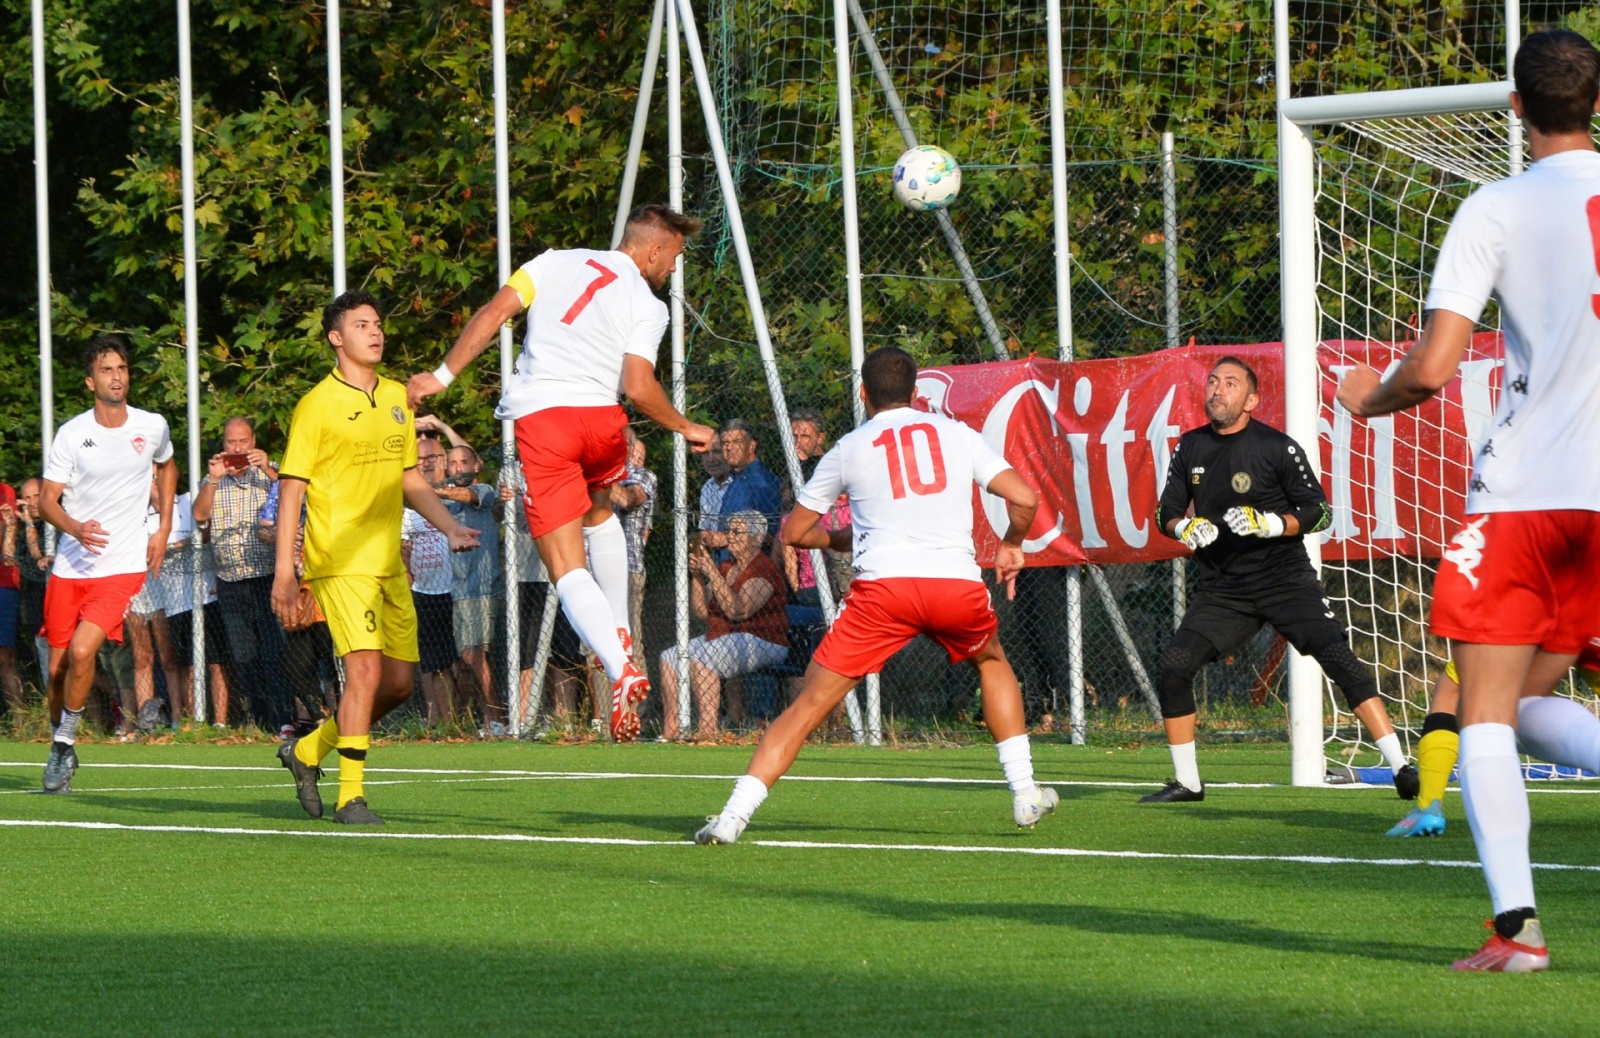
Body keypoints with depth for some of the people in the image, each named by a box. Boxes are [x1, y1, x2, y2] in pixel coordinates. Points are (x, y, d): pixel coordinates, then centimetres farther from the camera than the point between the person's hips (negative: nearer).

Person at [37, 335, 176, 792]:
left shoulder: (153, 427, 1)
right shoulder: (71, 434, -4)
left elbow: (167, 468, 24)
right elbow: (47, 500, -4)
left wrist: (163, 530, 16)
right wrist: (76, 528, -25)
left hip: (123, 566, -1)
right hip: (70, 565, 1)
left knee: (82, 650, -21)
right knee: (57, 666, 4)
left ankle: (65, 742, -4)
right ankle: (60, 746, 26)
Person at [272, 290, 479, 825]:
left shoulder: (396, 398, 14)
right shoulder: (317, 405, -5)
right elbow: (292, 489, -6)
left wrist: (451, 527, 9)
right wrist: (284, 569, -12)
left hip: (389, 561, 7)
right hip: (340, 561, -7)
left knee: (398, 682, 7)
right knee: (366, 669, -17)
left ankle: (308, 751, 26)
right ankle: (350, 797, -13)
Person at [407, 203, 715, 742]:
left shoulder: (557, 262, 13)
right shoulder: (647, 306, 5)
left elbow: (493, 313, 3)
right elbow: (639, 388, -8)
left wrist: (443, 375, 6)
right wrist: (686, 428, 7)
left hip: (538, 420, 0)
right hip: (599, 417, 0)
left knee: (568, 569, -3)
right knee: (599, 511, 35)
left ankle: (621, 670, -22)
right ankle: (620, 634, 29)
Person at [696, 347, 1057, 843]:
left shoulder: (850, 449, 14)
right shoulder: (957, 433, 16)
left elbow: (793, 533, 19)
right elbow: (1024, 499, 7)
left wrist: (838, 540, 39)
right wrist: (1011, 546, 27)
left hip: (883, 585, -2)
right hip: (958, 581, 2)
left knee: (809, 705, 3)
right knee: (992, 662, 33)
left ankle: (734, 815, -7)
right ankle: (1025, 794, 28)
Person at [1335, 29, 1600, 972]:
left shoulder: (1496, 212, -5)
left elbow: (1431, 368, -10)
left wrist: (1370, 400, 10)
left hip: (1521, 493, -4)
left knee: (1488, 711, 2)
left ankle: (1516, 922, -12)